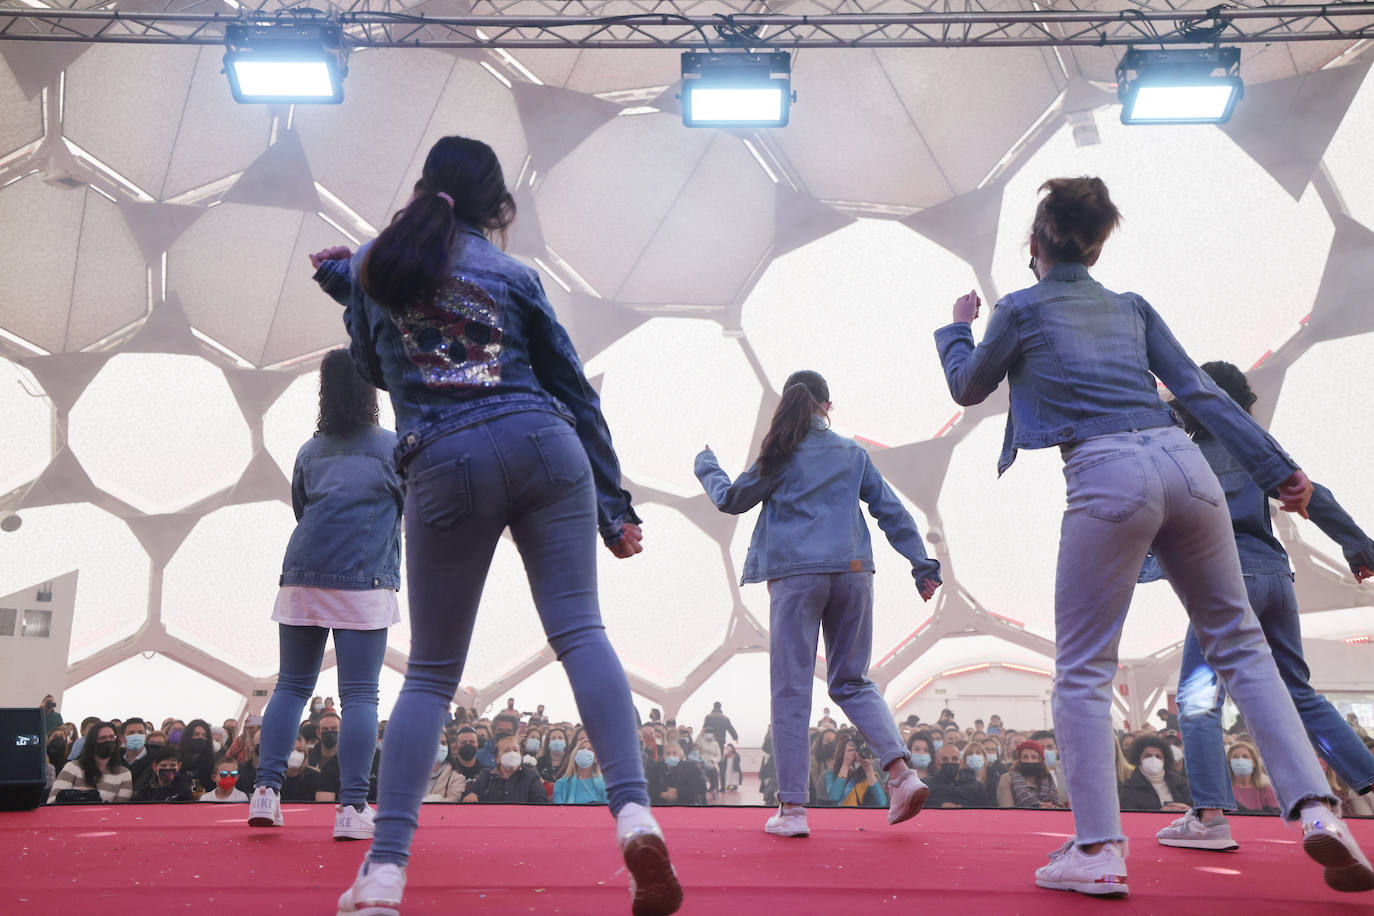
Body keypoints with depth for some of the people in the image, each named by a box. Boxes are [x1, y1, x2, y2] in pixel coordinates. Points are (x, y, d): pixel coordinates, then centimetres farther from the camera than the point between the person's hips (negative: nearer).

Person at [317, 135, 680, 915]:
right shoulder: (511, 273, 13)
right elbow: (574, 388, 12)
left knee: (431, 671, 8)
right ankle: (635, 812, -21)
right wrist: (615, 506, 14)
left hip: (443, 464, 1)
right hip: (542, 448, 0)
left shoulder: (372, 265, 16)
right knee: (580, 630, -6)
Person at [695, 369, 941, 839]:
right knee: (852, 681, 15)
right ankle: (902, 772, -1)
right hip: (852, 572, 4)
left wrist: (706, 466, 30)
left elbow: (732, 500, 12)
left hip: (795, 575, -4)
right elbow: (891, 511, 11)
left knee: (791, 691, 1)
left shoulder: (782, 455, 2)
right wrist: (923, 564, 14)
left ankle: (792, 809, 2)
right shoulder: (853, 453, 12)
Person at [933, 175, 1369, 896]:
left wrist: (957, 328, 39)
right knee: (1240, 644, 15)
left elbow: (968, 388, 21)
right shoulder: (1131, 307, 20)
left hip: (1107, 477, -5)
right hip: (1182, 464, 5)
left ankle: (1097, 851, 1)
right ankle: (1315, 807, 6)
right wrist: (1276, 470, 15)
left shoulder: (1021, 309, 8)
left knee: (1082, 671, 3)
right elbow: (1200, 391, 15)